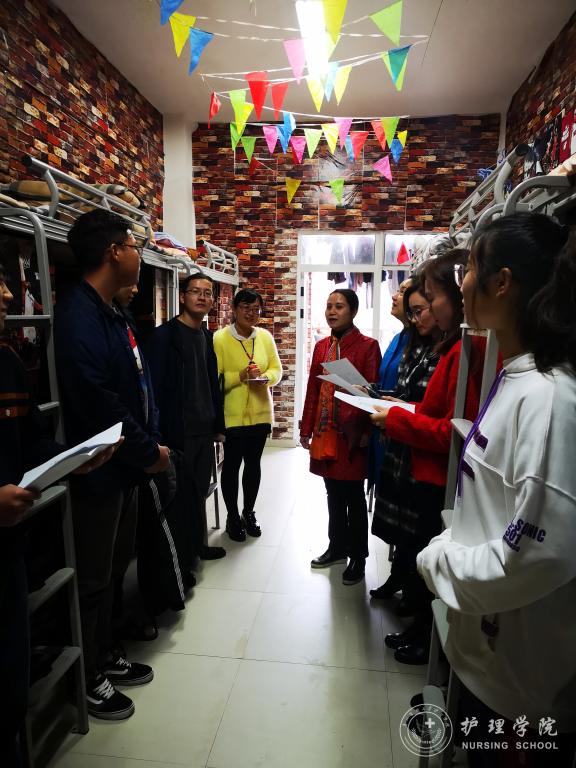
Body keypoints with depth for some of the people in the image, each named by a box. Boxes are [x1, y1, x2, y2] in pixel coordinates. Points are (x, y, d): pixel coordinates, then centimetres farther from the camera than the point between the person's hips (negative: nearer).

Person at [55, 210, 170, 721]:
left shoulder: (113, 315, 11)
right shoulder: (77, 316, -21)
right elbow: (99, 404, -26)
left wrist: (152, 443, 2)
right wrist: (148, 452, -16)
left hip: (126, 467, 9)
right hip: (98, 469, -9)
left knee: (115, 568, 22)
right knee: (93, 578, 9)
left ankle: (107, 654, 42)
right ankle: (87, 679, 30)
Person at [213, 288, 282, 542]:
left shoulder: (265, 336, 3)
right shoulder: (220, 338, -11)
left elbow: (276, 369, 6)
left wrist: (265, 378, -14)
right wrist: (241, 376, -23)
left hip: (260, 412, 4)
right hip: (232, 414, -4)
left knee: (253, 464, 16)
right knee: (232, 465, 8)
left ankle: (249, 513, 34)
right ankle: (232, 517, 26)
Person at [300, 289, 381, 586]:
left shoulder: (368, 346, -7)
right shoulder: (321, 346, 10)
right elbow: (312, 389, 10)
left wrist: (366, 432, -14)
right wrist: (306, 429, 10)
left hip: (351, 434, -5)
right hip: (325, 433, 5)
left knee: (353, 498, 7)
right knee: (334, 494, 17)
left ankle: (357, 557, 23)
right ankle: (337, 547, 34)